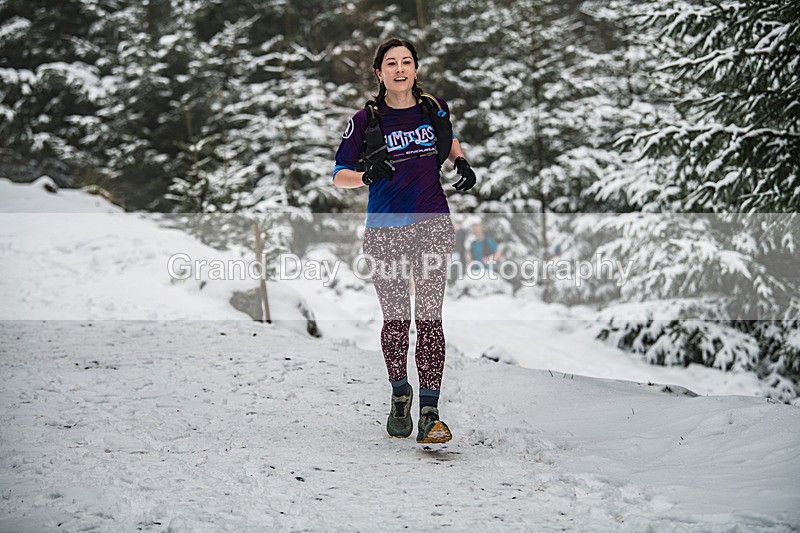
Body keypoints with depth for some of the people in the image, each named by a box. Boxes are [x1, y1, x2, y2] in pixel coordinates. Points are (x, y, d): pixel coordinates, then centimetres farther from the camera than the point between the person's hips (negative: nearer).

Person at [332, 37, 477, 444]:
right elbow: (338, 176, 0)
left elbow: (450, 139, 26)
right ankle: (399, 393, 28)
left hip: (432, 226, 1)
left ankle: (430, 411, -6)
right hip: (385, 230, -1)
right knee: (396, 319, 4)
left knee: (428, 317, -7)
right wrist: (367, 175, -20)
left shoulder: (434, 108, 4)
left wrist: (461, 161, 5)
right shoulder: (366, 120, -3)